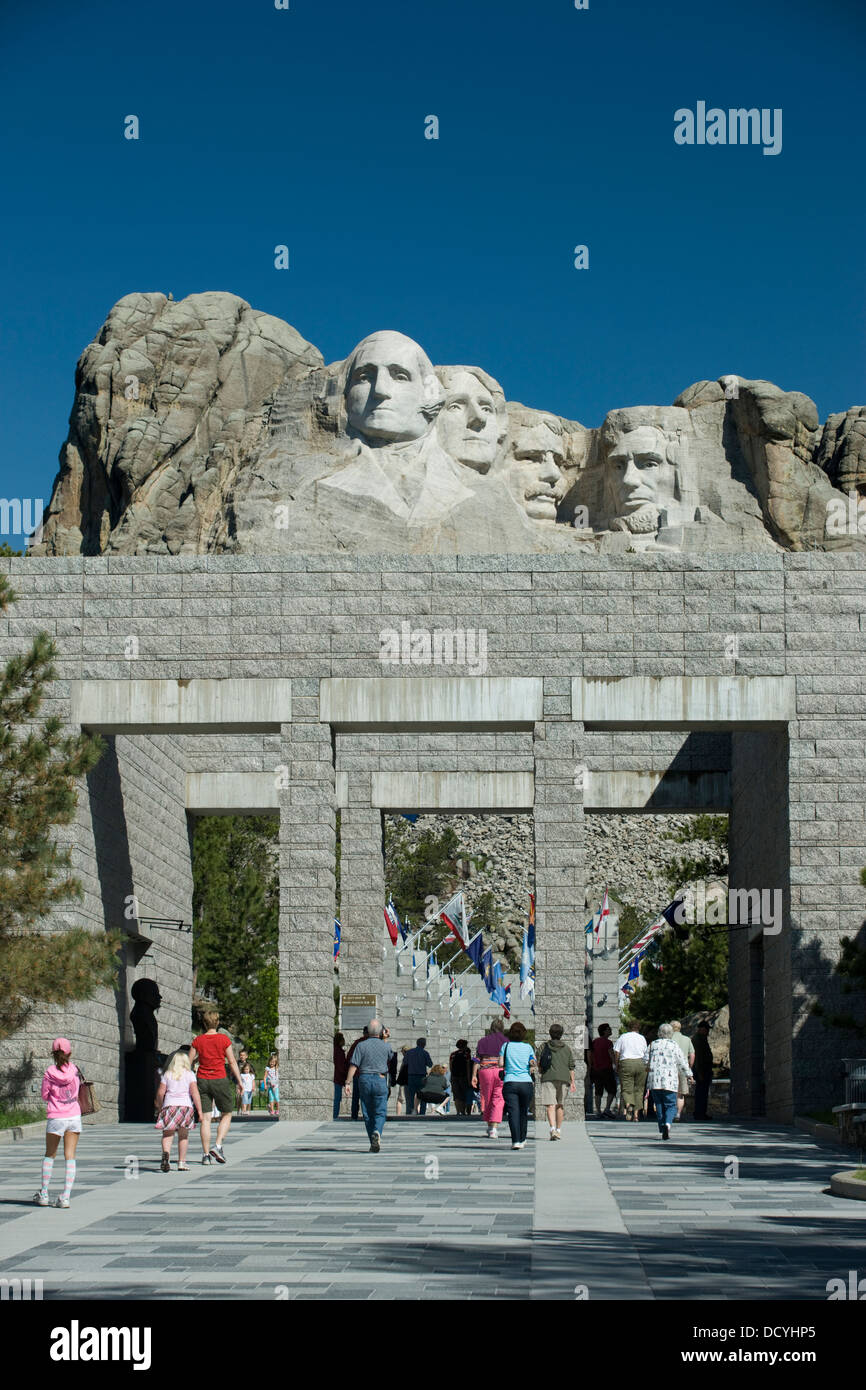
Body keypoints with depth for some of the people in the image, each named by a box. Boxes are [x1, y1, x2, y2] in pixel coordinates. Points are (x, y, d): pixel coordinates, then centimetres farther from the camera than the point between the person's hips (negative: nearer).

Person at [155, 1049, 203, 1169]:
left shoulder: (167, 1074, 11)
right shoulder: (189, 1074, 7)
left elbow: (160, 1093, 7)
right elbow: (195, 1093, -1)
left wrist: (160, 1108, 22)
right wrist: (199, 1111, 0)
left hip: (169, 1105, 0)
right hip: (186, 1106, 0)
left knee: (167, 1134, 0)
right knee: (183, 1135, 10)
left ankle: (166, 1153, -27)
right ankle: (181, 1162, 12)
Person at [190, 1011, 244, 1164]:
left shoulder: (198, 1040, 0)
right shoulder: (224, 1039, -5)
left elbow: (189, 1062, 2)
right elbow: (232, 1062, -4)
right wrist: (239, 1081, 3)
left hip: (202, 1080, 2)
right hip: (220, 1080, -2)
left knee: (205, 1118, 4)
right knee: (226, 1115, 13)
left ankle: (206, 1154, 2)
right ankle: (218, 1146, -4)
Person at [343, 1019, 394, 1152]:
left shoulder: (361, 1046, -4)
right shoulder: (385, 1046, -1)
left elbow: (354, 1065, -9)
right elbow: (391, 1055, 23)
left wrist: (348, 1082, -8)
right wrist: (385, 1039, 32)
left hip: (364, 1080, 1)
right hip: (380, 1080, -1)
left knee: (368, 1114, 10)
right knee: (380, 1112, 1)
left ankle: (373, 1143, 12)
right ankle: (377, 1132, -28)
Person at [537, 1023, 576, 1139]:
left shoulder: (543, 1047, 6)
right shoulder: (567, 1048, 11)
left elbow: (539, 1064, 4)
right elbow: (571, 1067, 8)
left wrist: (541, 1072, 24)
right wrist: (572, 1082, 11)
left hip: (548, 1078, -2)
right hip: (563, 1078, 2)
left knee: (551, 1105, -9)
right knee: (560, 1105, 14)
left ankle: (553, 1129, -26)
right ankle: (559, 1130, 20)